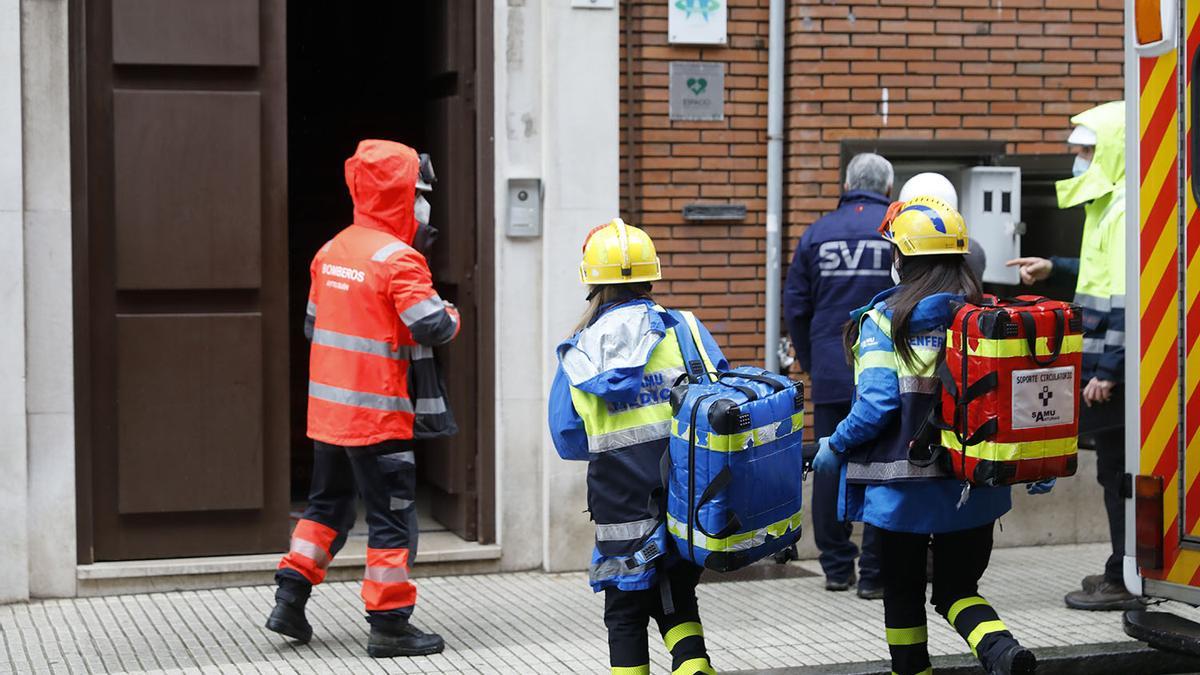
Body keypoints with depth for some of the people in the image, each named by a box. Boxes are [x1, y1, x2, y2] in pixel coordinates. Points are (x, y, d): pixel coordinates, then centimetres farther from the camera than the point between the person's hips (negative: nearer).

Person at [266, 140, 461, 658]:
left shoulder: (331, 252, 8)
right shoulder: (399, 258, -16)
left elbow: (313, 324, 16)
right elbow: (433, 327, -20)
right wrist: (453, 315, 0)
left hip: (328, 409, 8)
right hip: (378, 415, -8)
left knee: (327, 504, 22)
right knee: (392, 517, 2)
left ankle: (290, 600, 20)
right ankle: (389, 625, 6)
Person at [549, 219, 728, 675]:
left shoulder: (578, 352, 2)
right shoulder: (683, 329, -1)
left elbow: (568, 441, 5)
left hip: (621, 497, -1)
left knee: (626, 611, 13)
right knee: (675, 598, 17)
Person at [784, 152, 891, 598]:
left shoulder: (817, 233, 6)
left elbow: (795, 305, 8)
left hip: (831, 373, 2)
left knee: (831, 468, 10)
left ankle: (836, 567, 16)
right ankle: (874, 573, 2)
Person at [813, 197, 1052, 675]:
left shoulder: (884, 321, -11)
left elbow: (877, 403, -18)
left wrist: (835, 447, -2)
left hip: (902, 487, -4)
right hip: (973, 485, 4)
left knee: (903, 595, 14)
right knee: (957, 589, 14)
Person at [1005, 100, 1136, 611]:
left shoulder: (1127, 209, -17)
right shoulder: (1109, 204, 15)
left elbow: (1128, 295, -23)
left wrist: (1107, 369, -24)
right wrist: (1054, 269, 27)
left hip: (1114, 368, -10)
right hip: (1103, 363, 10)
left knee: (1118, 471, -3)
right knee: (1115, 470, 16)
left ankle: (1127, 581, 4)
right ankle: (1123, 569, 25)